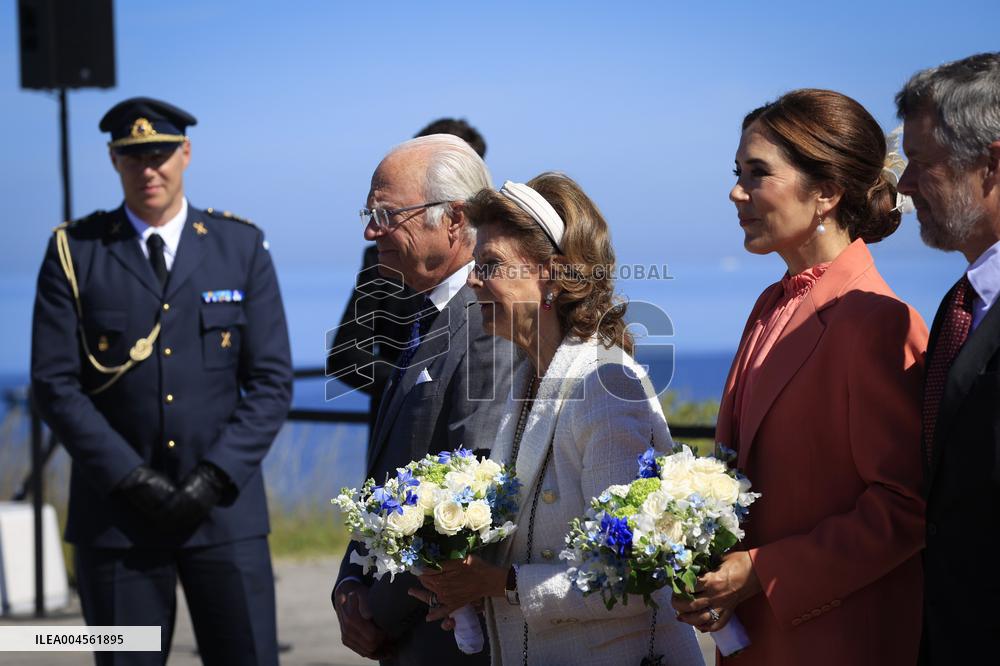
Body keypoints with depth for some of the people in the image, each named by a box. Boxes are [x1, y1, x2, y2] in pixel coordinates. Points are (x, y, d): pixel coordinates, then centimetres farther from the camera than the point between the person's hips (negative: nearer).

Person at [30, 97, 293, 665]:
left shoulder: (242, 247, 6)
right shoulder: (75, 253, 3)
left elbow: (272, 381, 3)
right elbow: (55, 383, -2)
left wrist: (215, 478, -9)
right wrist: (132, 479, -11)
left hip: (225, 508, 1)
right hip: (116, 514, 0)